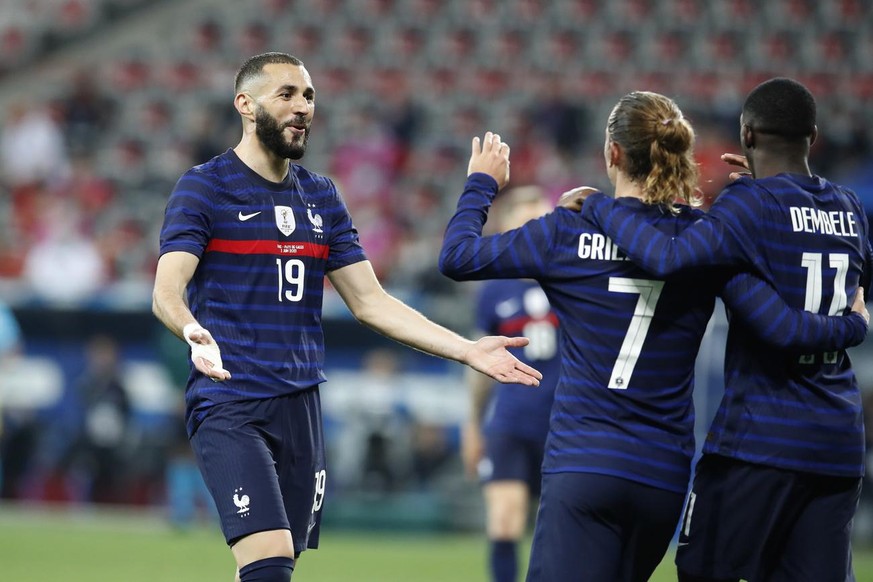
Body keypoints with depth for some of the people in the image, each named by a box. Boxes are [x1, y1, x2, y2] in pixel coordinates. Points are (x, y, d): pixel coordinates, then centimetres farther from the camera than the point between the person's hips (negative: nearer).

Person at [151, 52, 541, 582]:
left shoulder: (321, 196, 15)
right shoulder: (203, 187, -3)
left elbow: (370, 301, 16)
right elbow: (166, 293, -14)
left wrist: (467, 350, 7)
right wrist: (192, 331, -38)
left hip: (300, 406, 6)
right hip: (229, 406, -6)